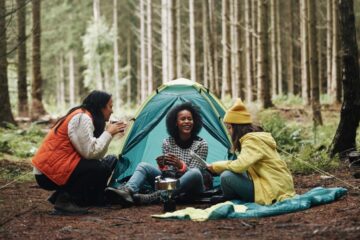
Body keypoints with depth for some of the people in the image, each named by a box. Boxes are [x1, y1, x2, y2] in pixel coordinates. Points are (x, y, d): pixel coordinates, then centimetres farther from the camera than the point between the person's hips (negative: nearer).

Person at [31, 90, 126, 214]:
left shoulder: (83, 117, 16)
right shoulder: (81, 118, -14)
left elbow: (92, 153, 10)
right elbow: (90, 153, -22)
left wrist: (110, 133, 6)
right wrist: (108, 133, -9)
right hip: (49, 174, -10)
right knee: (101, 168, -18)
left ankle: (61, 196, 8)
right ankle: (65, 200, -12)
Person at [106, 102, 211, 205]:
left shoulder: (201, 144, -5)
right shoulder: (167, 142, 2)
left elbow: (193, 172, -12)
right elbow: (169, 173, -2)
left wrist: (181, 165, -32)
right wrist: (162, 166, -25)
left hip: (192, 188, -3)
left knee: (194, 173, -38)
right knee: (143, 166, -14)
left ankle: (151, 197, -47)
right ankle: (128, 191, -48)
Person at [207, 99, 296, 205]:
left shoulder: (252, 140, -15)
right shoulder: (257, 136, 14)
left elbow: (240, 166, -28)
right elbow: (243, 164, 16)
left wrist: (216, 166, -11)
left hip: (273, 192, -10)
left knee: (226, 176, -17)